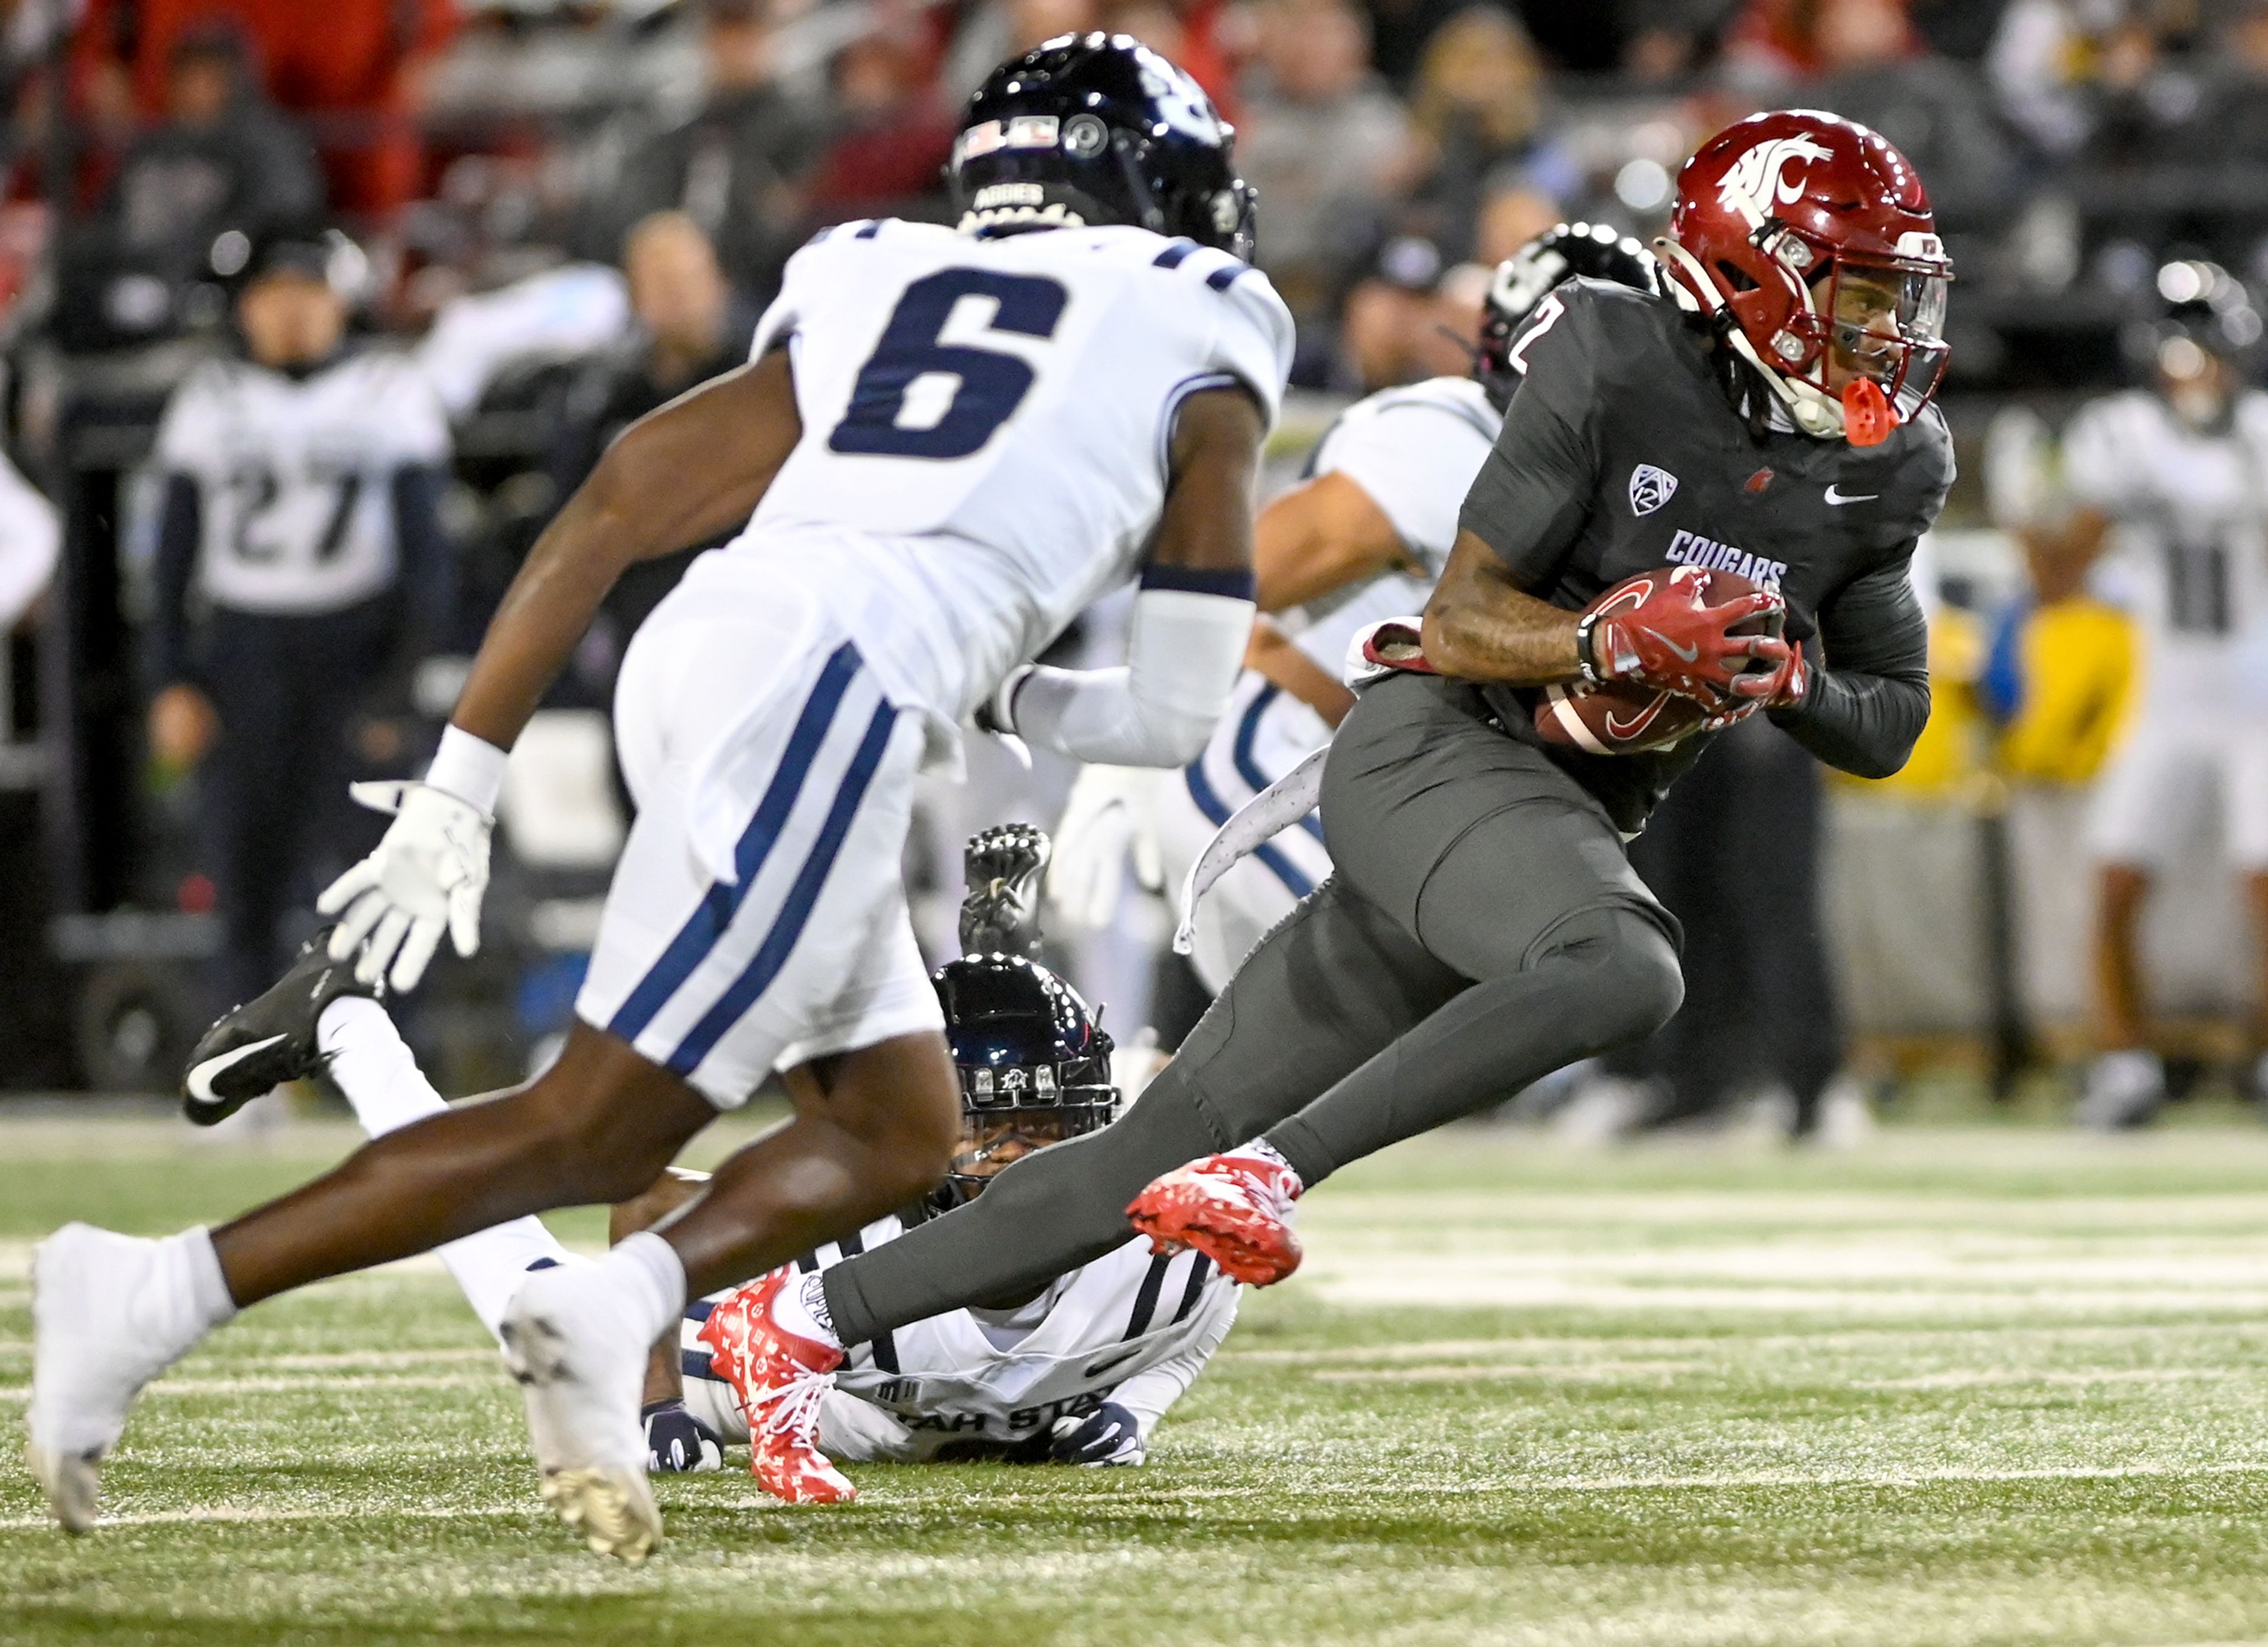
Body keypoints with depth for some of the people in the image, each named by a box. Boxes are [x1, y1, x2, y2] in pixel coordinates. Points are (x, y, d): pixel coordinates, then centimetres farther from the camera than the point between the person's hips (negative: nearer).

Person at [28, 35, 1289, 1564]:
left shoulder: (866, 294, 29)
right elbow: (1176, 712, 14)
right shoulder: (1199, 350, 17)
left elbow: (606, 516, 19)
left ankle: (611, 1308, -4)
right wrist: (1009, 698, 35)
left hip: (694, 650, 7)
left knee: (899, 1131, 18)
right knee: (593, 1136, -4)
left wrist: (460, 785, 16)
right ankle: (158, 1295, -12)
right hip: (836, 686, -6)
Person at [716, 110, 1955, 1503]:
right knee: (1623, 971, -37)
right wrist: (1615, 641, -27)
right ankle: (1264, 1174, -32)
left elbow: (1891, 730, 16)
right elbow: (1461, 618, -8)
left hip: (1565, 822, 6)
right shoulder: (1620, 370, -10)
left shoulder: (1888, 472, 8)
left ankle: (812, 1321, 12)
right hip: (1434, 745, -6)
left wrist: (1791, 680, -5)